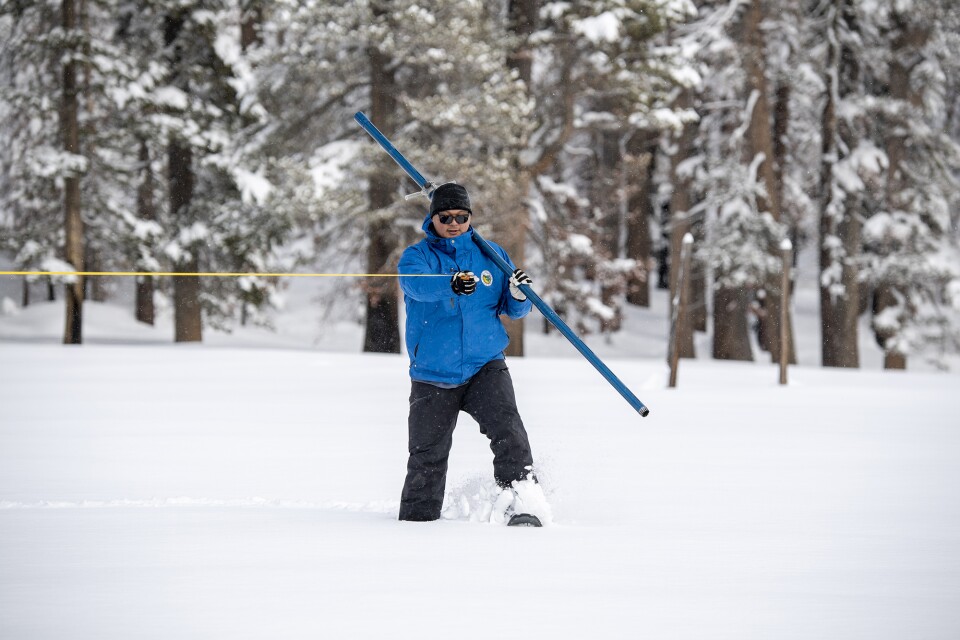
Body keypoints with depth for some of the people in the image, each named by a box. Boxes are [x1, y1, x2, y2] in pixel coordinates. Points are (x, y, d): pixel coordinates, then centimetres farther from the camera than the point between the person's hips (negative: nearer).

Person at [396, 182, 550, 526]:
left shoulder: (491, 254, 8)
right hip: (433, 374, 0)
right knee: (427, 457, 5)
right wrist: (450, 284, -46)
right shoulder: (417, 255, 0)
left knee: (507, 428, -24)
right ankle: (417, 518, 22)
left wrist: (518, 294, -11)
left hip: (486, 366, 0)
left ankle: (522, 501, -32)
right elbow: (416, 283, -25)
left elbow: (513, 310, 13)